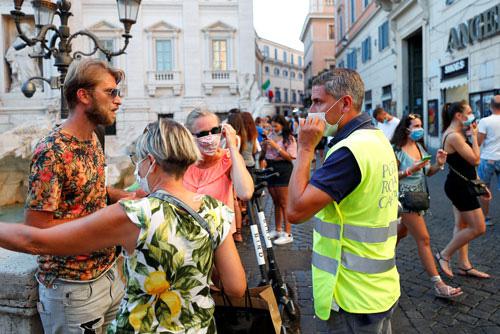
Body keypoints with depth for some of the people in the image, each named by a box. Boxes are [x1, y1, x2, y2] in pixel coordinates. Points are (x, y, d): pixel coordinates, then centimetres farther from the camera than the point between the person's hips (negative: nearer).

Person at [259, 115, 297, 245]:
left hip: (283, 170, -6)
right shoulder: (271, 136, 10)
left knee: (284, 203, -4)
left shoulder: (289, 138, -5)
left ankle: (288, 234, 1)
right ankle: (277, 230, 25)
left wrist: (276, 146, -17)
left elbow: (290, 157, -14)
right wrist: (264, 146, -3)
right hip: (271, 169, 6)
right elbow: (264, 154, 18)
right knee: (276, 202, 14)